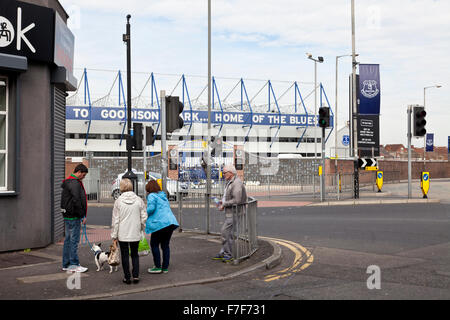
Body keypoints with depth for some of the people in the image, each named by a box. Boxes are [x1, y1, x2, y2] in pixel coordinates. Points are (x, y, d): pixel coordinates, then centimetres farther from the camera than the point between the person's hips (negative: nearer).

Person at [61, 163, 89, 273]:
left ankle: (66, 264, 20)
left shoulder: (68, 182, 17)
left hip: (68, 216, 10)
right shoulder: (74, 183, -16)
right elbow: (76, 201, -23)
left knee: (68, 239, 13)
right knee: (74, 240, -5)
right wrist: (82, 216, -16)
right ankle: (73, 265, 0)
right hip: (73, 217, -10)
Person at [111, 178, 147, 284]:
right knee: (135, 254, 16)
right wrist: (141, 228, 17)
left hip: (123, 234, -2)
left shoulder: (118, 201, -8)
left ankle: (127, 277, 12)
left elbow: (115, 220, -6)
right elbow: (144, 217, 0)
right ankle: (136, 276, 11)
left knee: (125, 255, 9)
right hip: (135, 233, 2)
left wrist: (114, 235, 1)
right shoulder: (139, 200, -3)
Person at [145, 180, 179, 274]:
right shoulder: (164, 196, 22)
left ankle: (158, 267, 5)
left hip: (160, 223, -7)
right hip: (171, 222, 7)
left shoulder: (152, 196, -3)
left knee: (154, 244, 6)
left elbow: (151, 207, -19)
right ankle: (165, 267, 15)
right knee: (165, 245, 14)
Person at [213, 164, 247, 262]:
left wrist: (224, 205, -17)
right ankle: (223, 253, 20)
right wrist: (222, 201, 7)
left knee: (225, 231, -8)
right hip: (230, 212, 10)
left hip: (234, 212, -10)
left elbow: (236, 200, -27)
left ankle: (228, 255, 1)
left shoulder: (236, 183, -20)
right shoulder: (229, 182, 12)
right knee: (227, 232, 13)